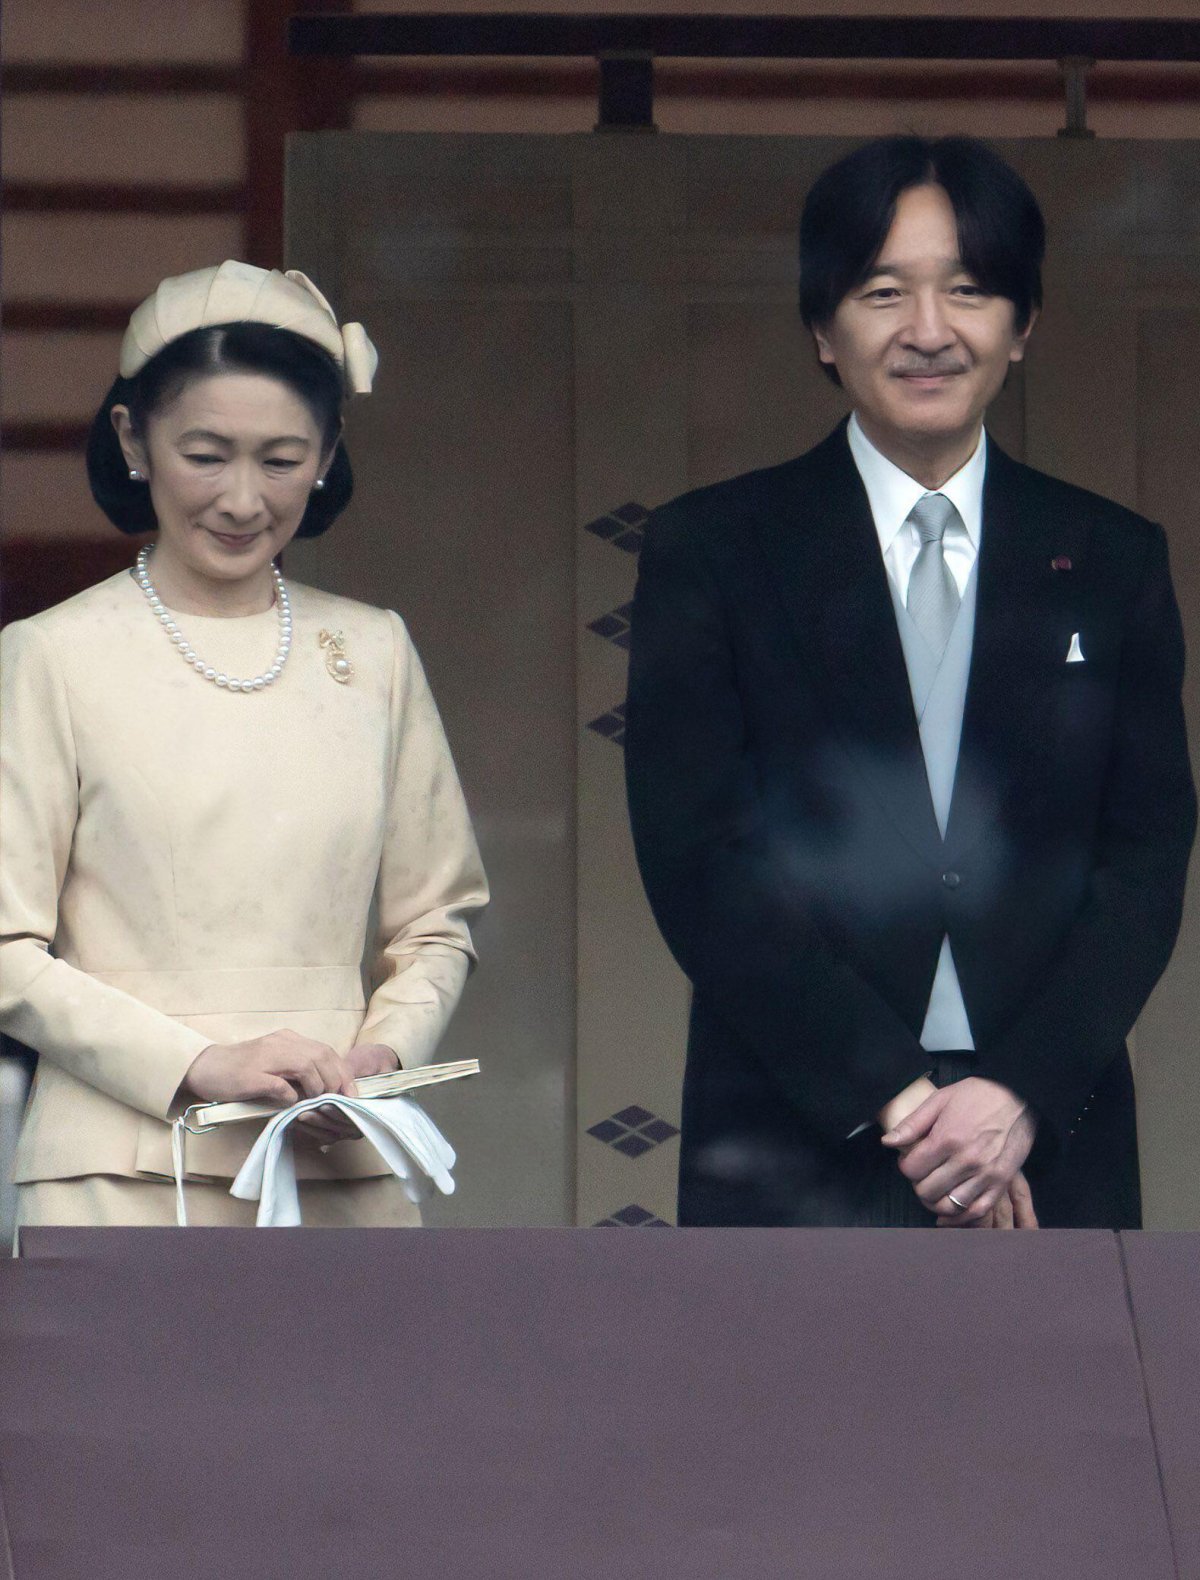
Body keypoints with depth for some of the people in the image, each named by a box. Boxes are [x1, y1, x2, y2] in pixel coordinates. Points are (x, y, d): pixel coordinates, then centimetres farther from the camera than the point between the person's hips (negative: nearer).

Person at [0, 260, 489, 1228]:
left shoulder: (374, 653, 15)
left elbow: (437, 923, 18)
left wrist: (384, 1052, -3)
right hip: (125, 1176, -3)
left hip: (340, 1175, 3)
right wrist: (200, 1065, -12)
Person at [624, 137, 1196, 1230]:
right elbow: (699, 863, -3)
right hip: (796, 1160, -1)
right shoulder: (711, 552, 5)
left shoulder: (1111, 560, 11)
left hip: (1050, 1155, 1)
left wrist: (1024, 1090, -10)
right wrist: (893, 1094, -10)